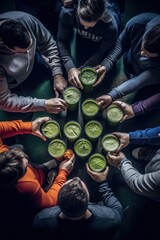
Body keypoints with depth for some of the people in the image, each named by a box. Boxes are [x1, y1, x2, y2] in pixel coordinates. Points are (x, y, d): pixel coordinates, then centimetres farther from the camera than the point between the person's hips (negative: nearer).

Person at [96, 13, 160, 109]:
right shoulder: (138, 22, -34)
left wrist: (112, 95, -39)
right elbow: (120, 44, -18)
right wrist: (105, 66, -32)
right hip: (127, 64, 3)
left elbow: (141, 81, -32)